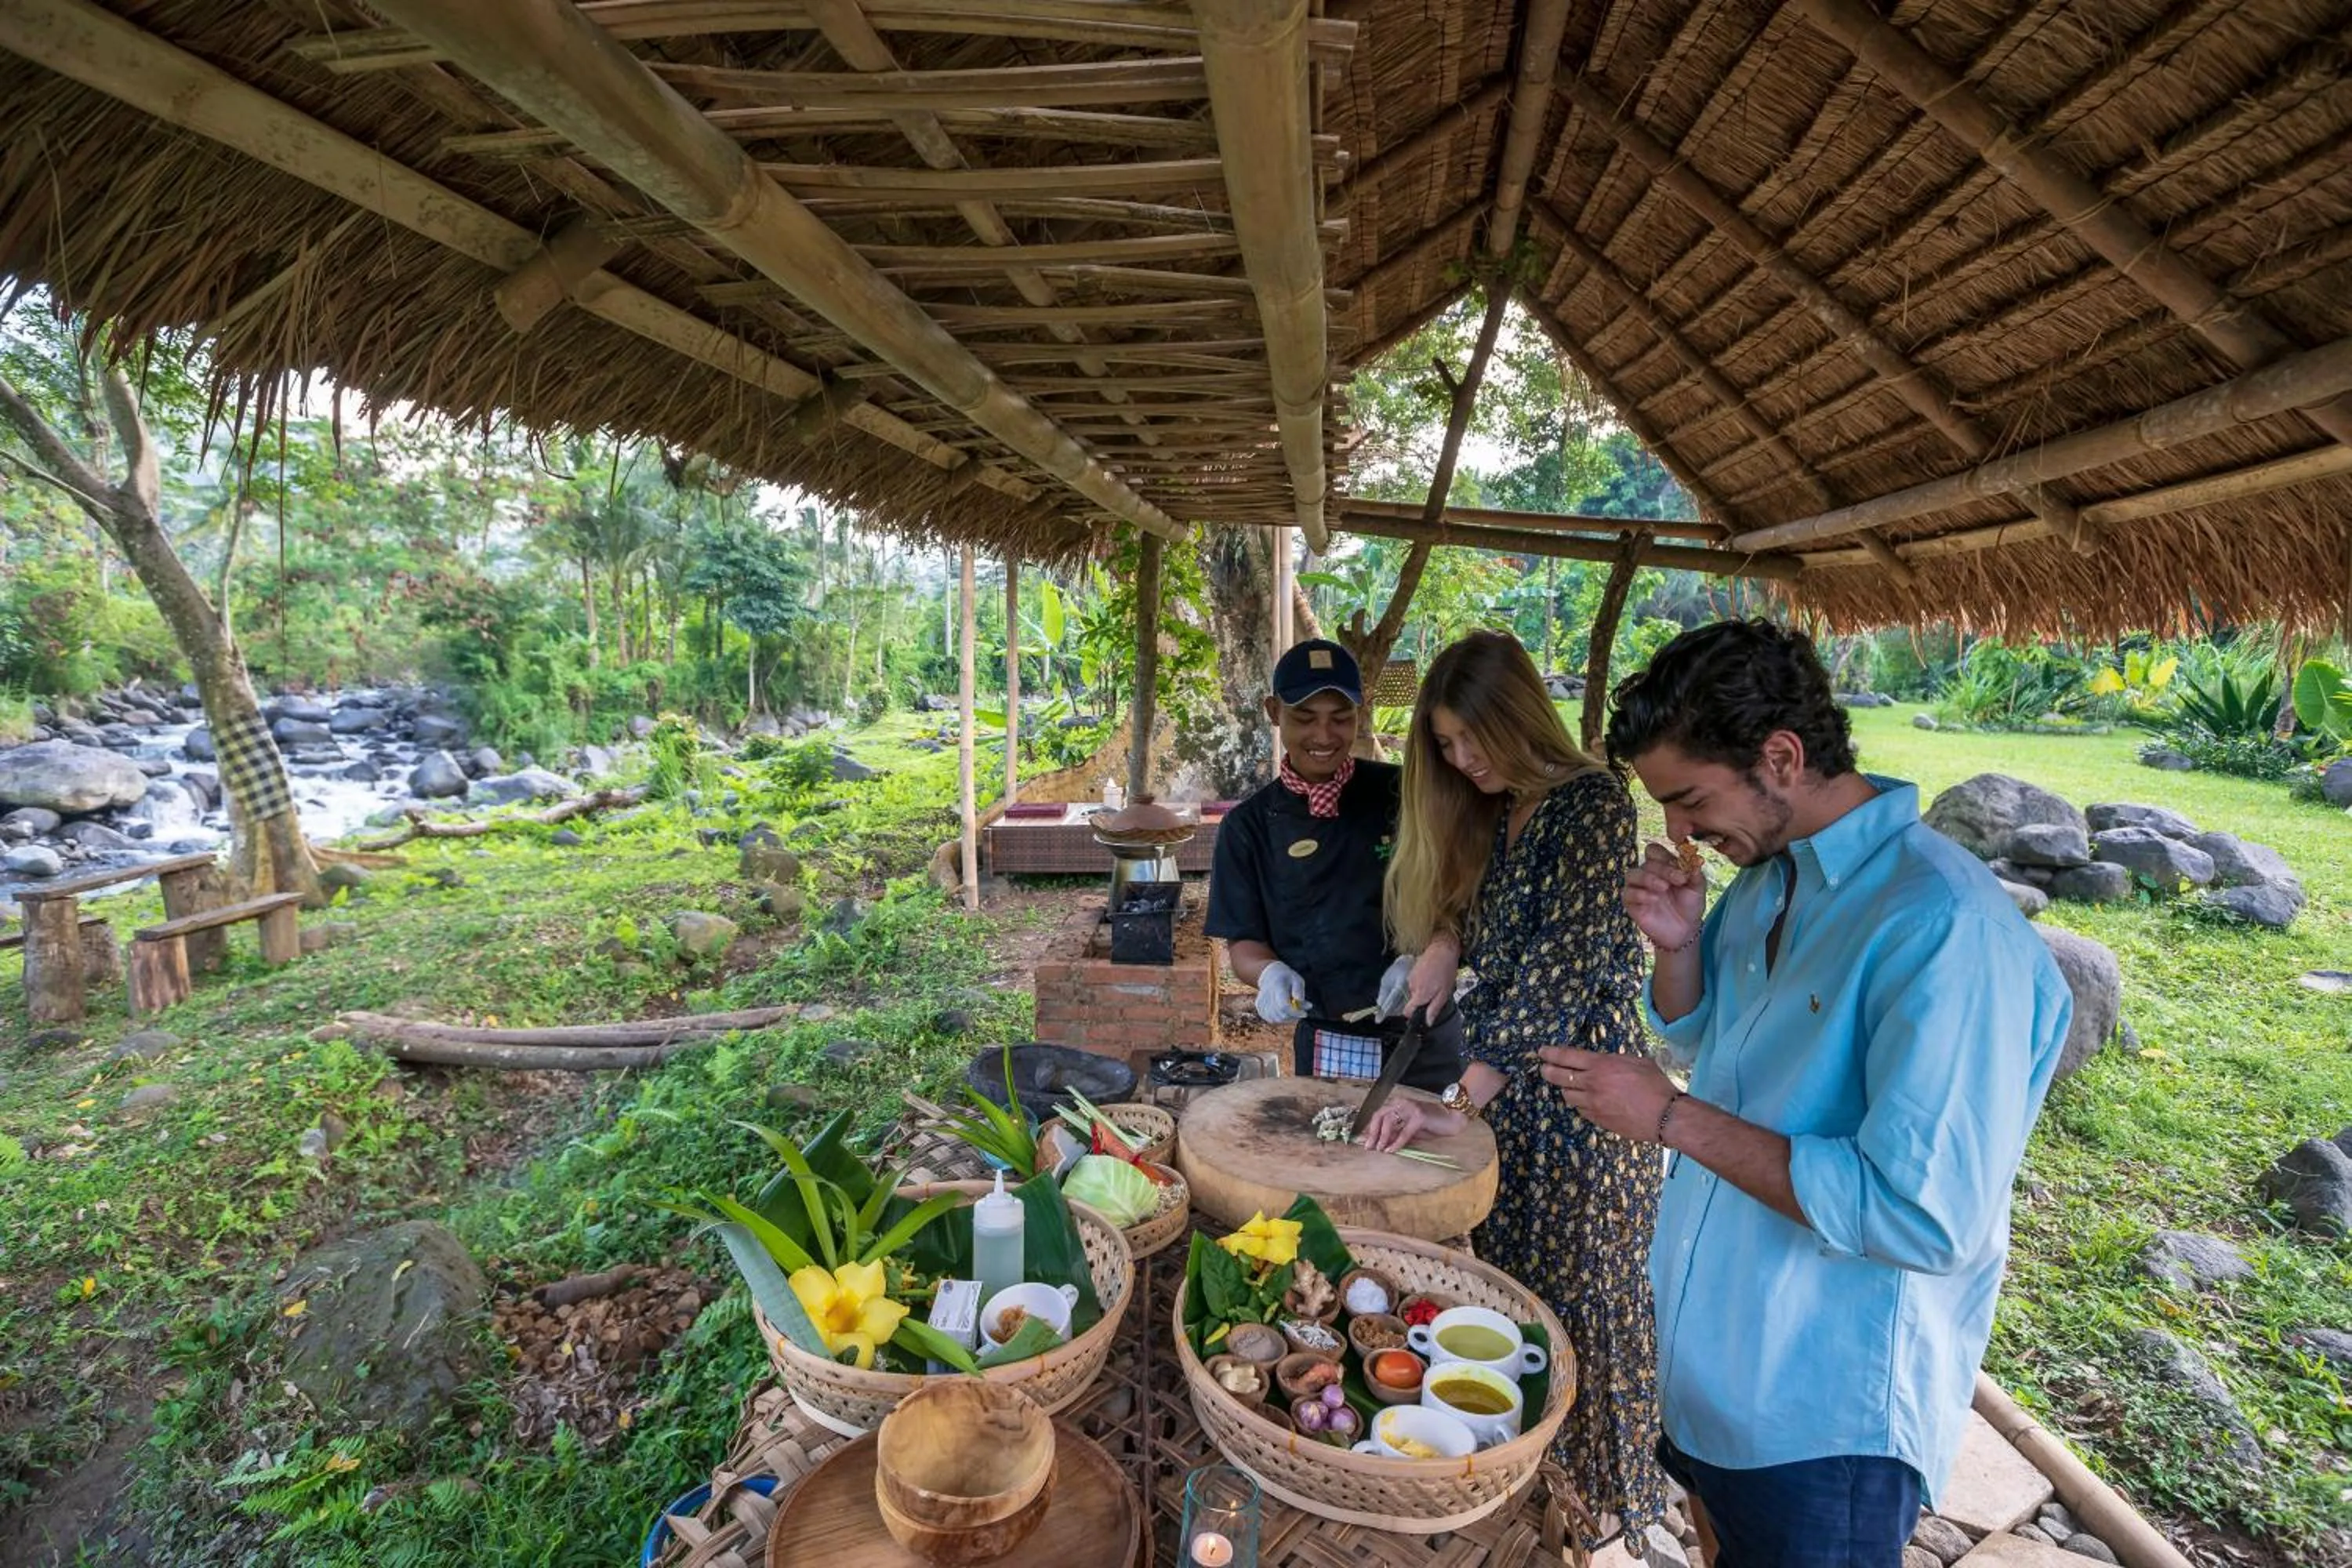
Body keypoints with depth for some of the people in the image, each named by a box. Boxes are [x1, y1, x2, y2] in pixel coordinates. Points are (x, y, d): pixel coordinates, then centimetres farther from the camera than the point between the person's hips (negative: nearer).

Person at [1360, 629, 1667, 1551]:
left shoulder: (1593, 805, -18)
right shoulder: (1492, 813, 7)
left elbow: (1561, 970, -25)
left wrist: (1458, 1104, -26)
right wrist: (1442, 944, -10)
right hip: (1499, 1078, 7)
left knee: (1575, 1296, 8)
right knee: (1502, 1284, 16)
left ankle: (1583, 1497, 31)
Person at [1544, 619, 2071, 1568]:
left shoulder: (1946, 928, -28)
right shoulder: (1768, 872, -1)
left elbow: (1928, 1219, -31)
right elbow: (1703, 1047, 11)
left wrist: (1673, 1117, -27)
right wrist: (1677, 946, -9)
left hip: (1828, 1414, -7)